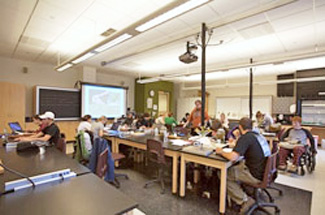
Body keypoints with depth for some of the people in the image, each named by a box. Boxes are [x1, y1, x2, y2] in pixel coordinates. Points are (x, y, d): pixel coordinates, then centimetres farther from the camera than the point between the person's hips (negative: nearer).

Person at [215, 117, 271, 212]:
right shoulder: (259, 135, 7)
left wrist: (221, 152, -10)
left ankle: (244, 202, 7)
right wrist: (237, 145, 37)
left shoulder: (245, 137, -19)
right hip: (266, 171, 9)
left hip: (257, 175, -9)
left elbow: (233, 157, -28)